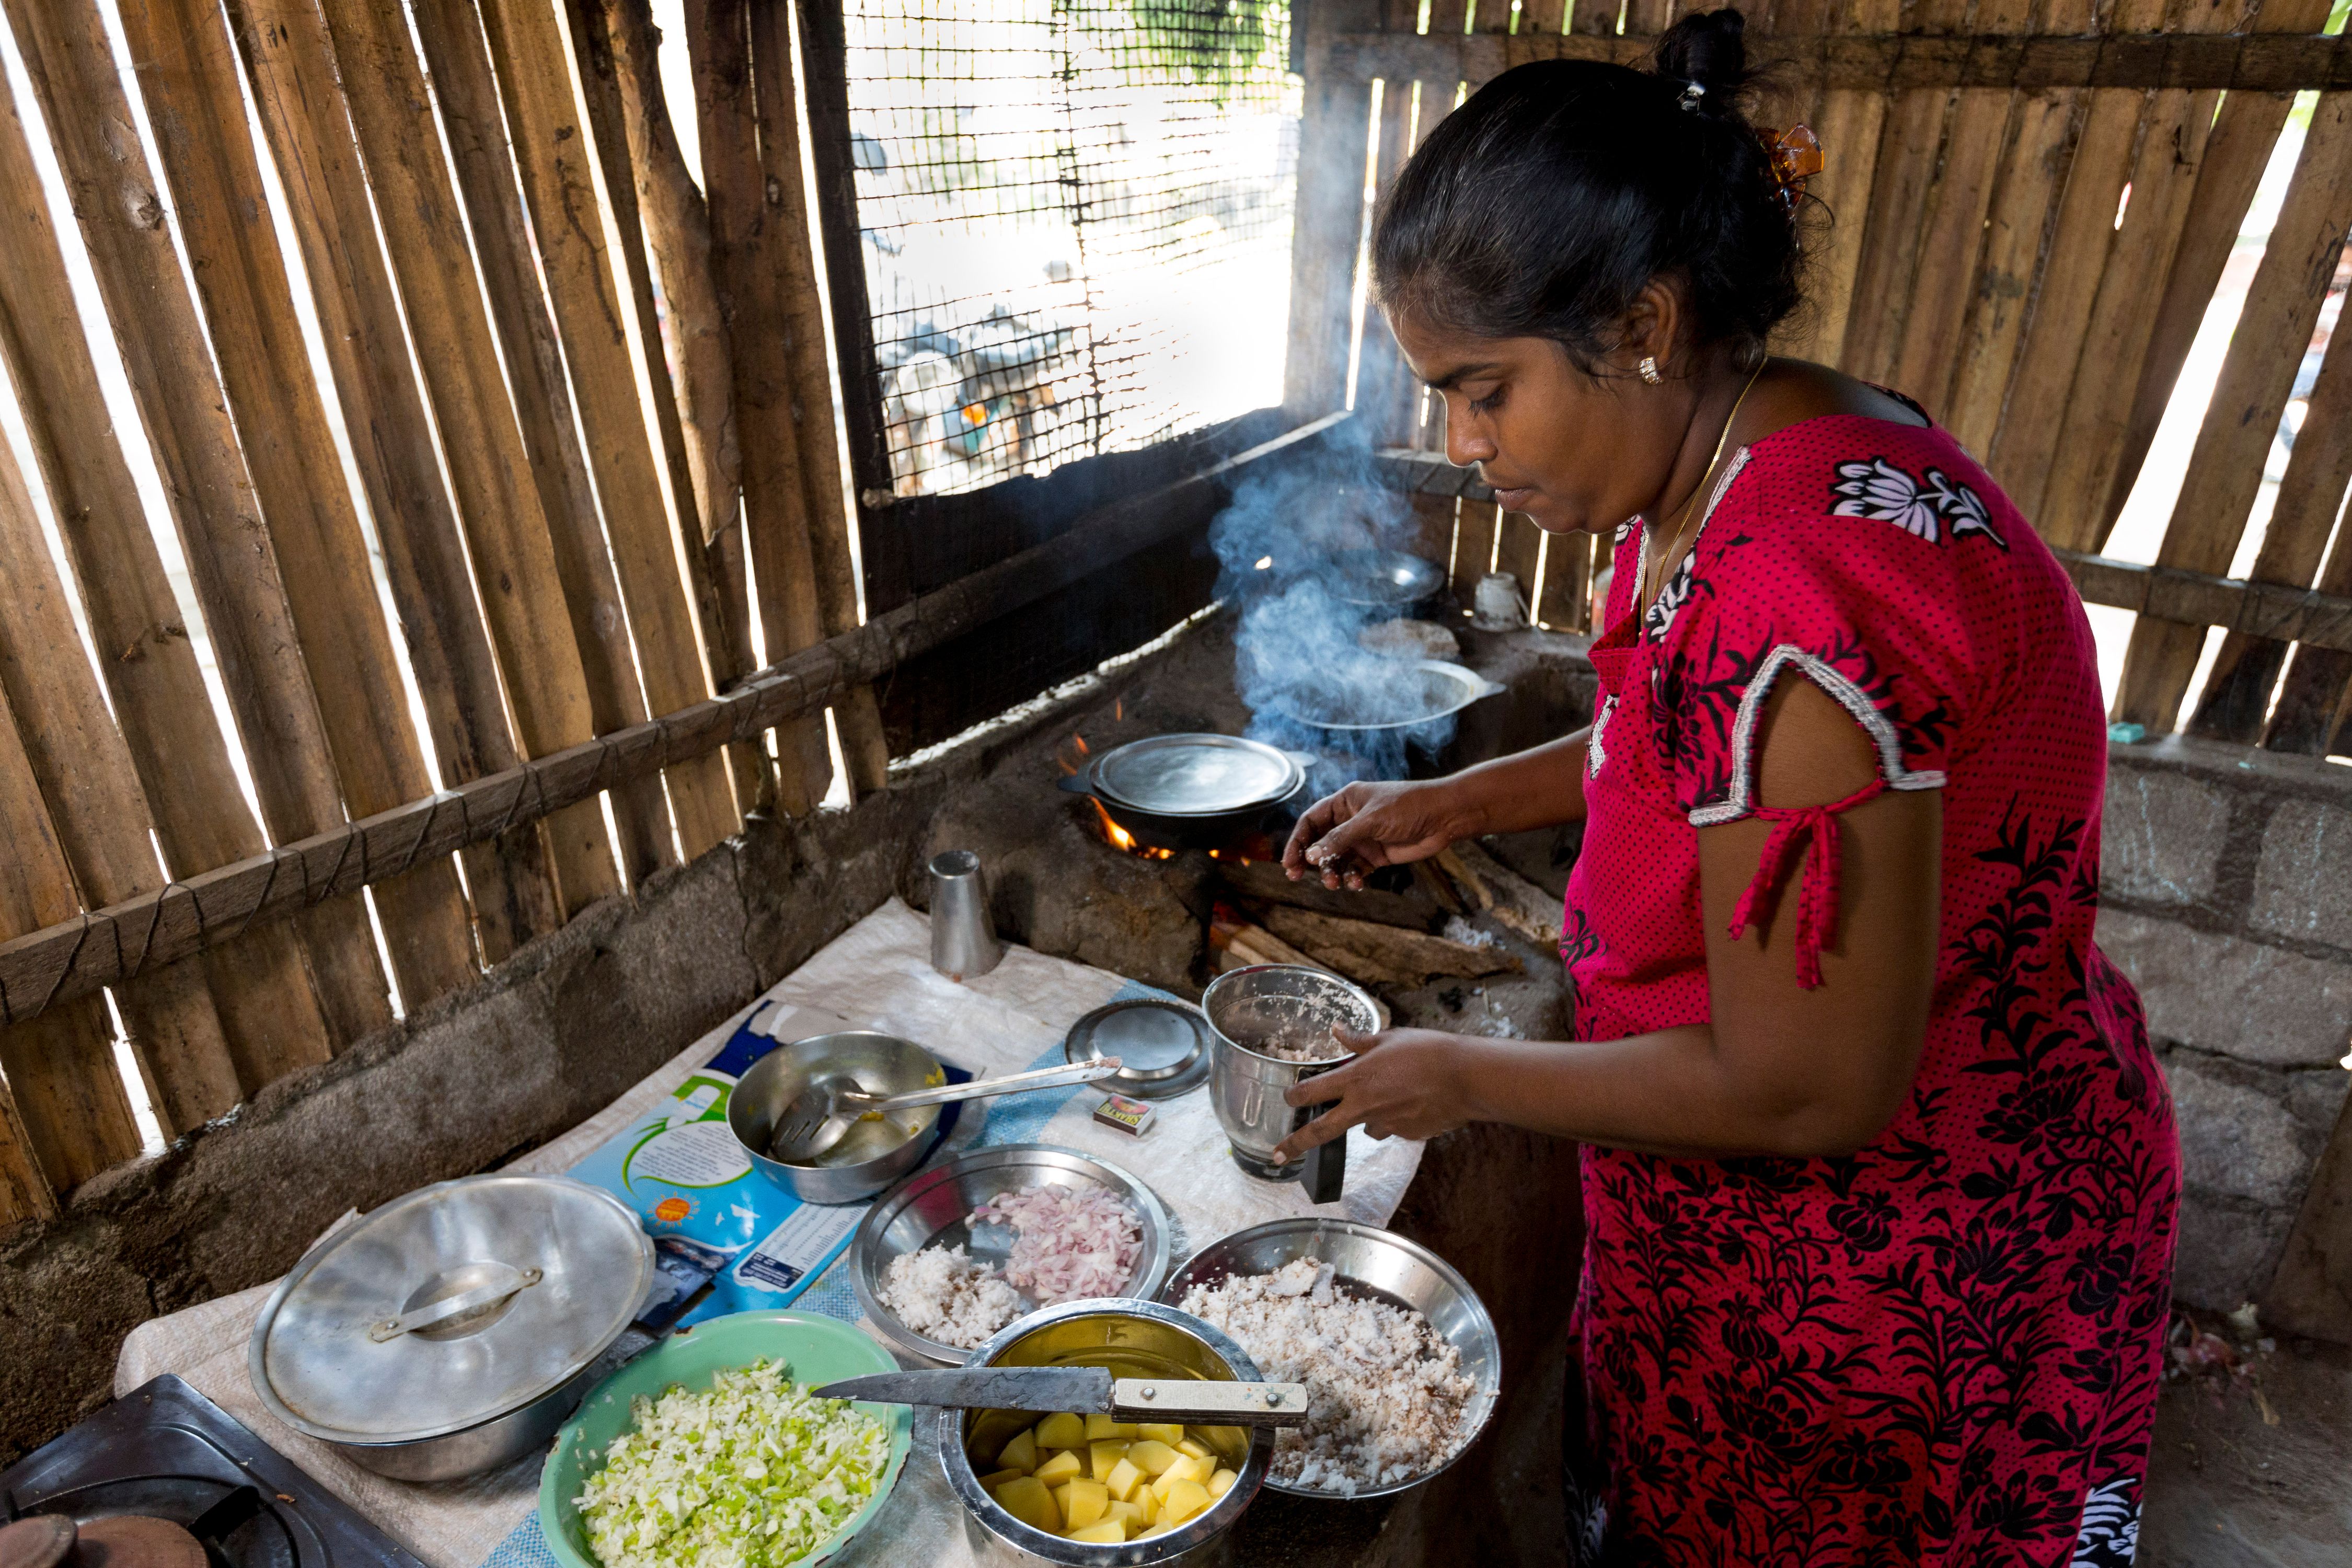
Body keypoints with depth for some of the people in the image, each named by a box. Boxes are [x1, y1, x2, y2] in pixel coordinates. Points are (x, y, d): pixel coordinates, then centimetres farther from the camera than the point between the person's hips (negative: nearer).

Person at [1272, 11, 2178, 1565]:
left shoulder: (1798, 600, -36)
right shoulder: (1737, 465, -4)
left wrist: (1465, 1077, -16)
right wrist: (1461, 800, 5)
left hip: (1900, 1278, -8)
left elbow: (1804, 1092, -30)